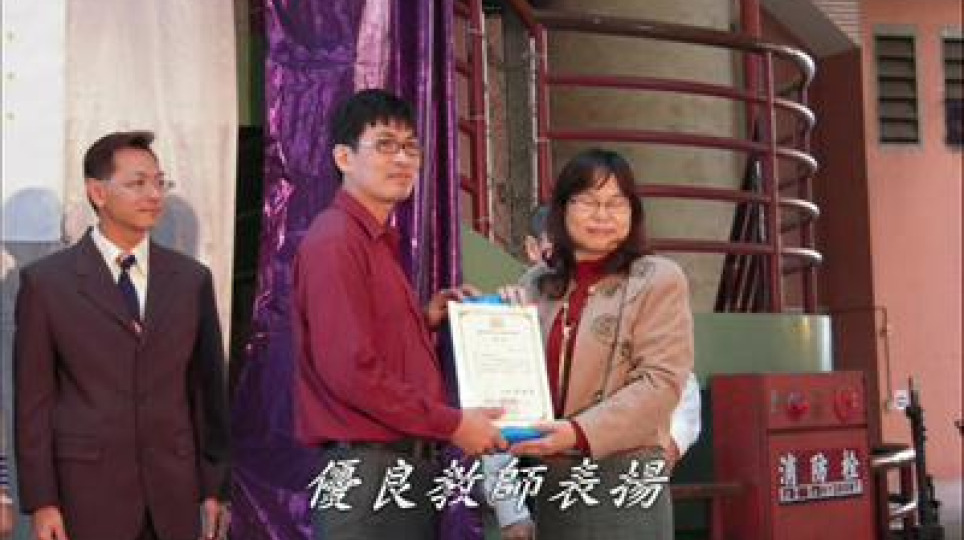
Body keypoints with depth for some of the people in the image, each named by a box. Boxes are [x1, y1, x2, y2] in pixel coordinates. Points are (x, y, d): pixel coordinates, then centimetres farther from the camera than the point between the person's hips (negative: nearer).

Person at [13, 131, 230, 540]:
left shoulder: (192, 279, 6)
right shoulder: (45, 281, -2)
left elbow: (207, 386, 7)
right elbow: (33, 398, -2)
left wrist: (215, 486, 5)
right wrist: (40, 501, -5)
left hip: (174, 488, 2)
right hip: (88, 490, -2)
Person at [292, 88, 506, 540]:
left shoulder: (380, 242, 17)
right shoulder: (334, 241, -13)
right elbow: (349, 370, -21)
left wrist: (427, 319, 4)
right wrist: (452, 424, -15)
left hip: (409, 467, 9)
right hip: (367, 473, -9)